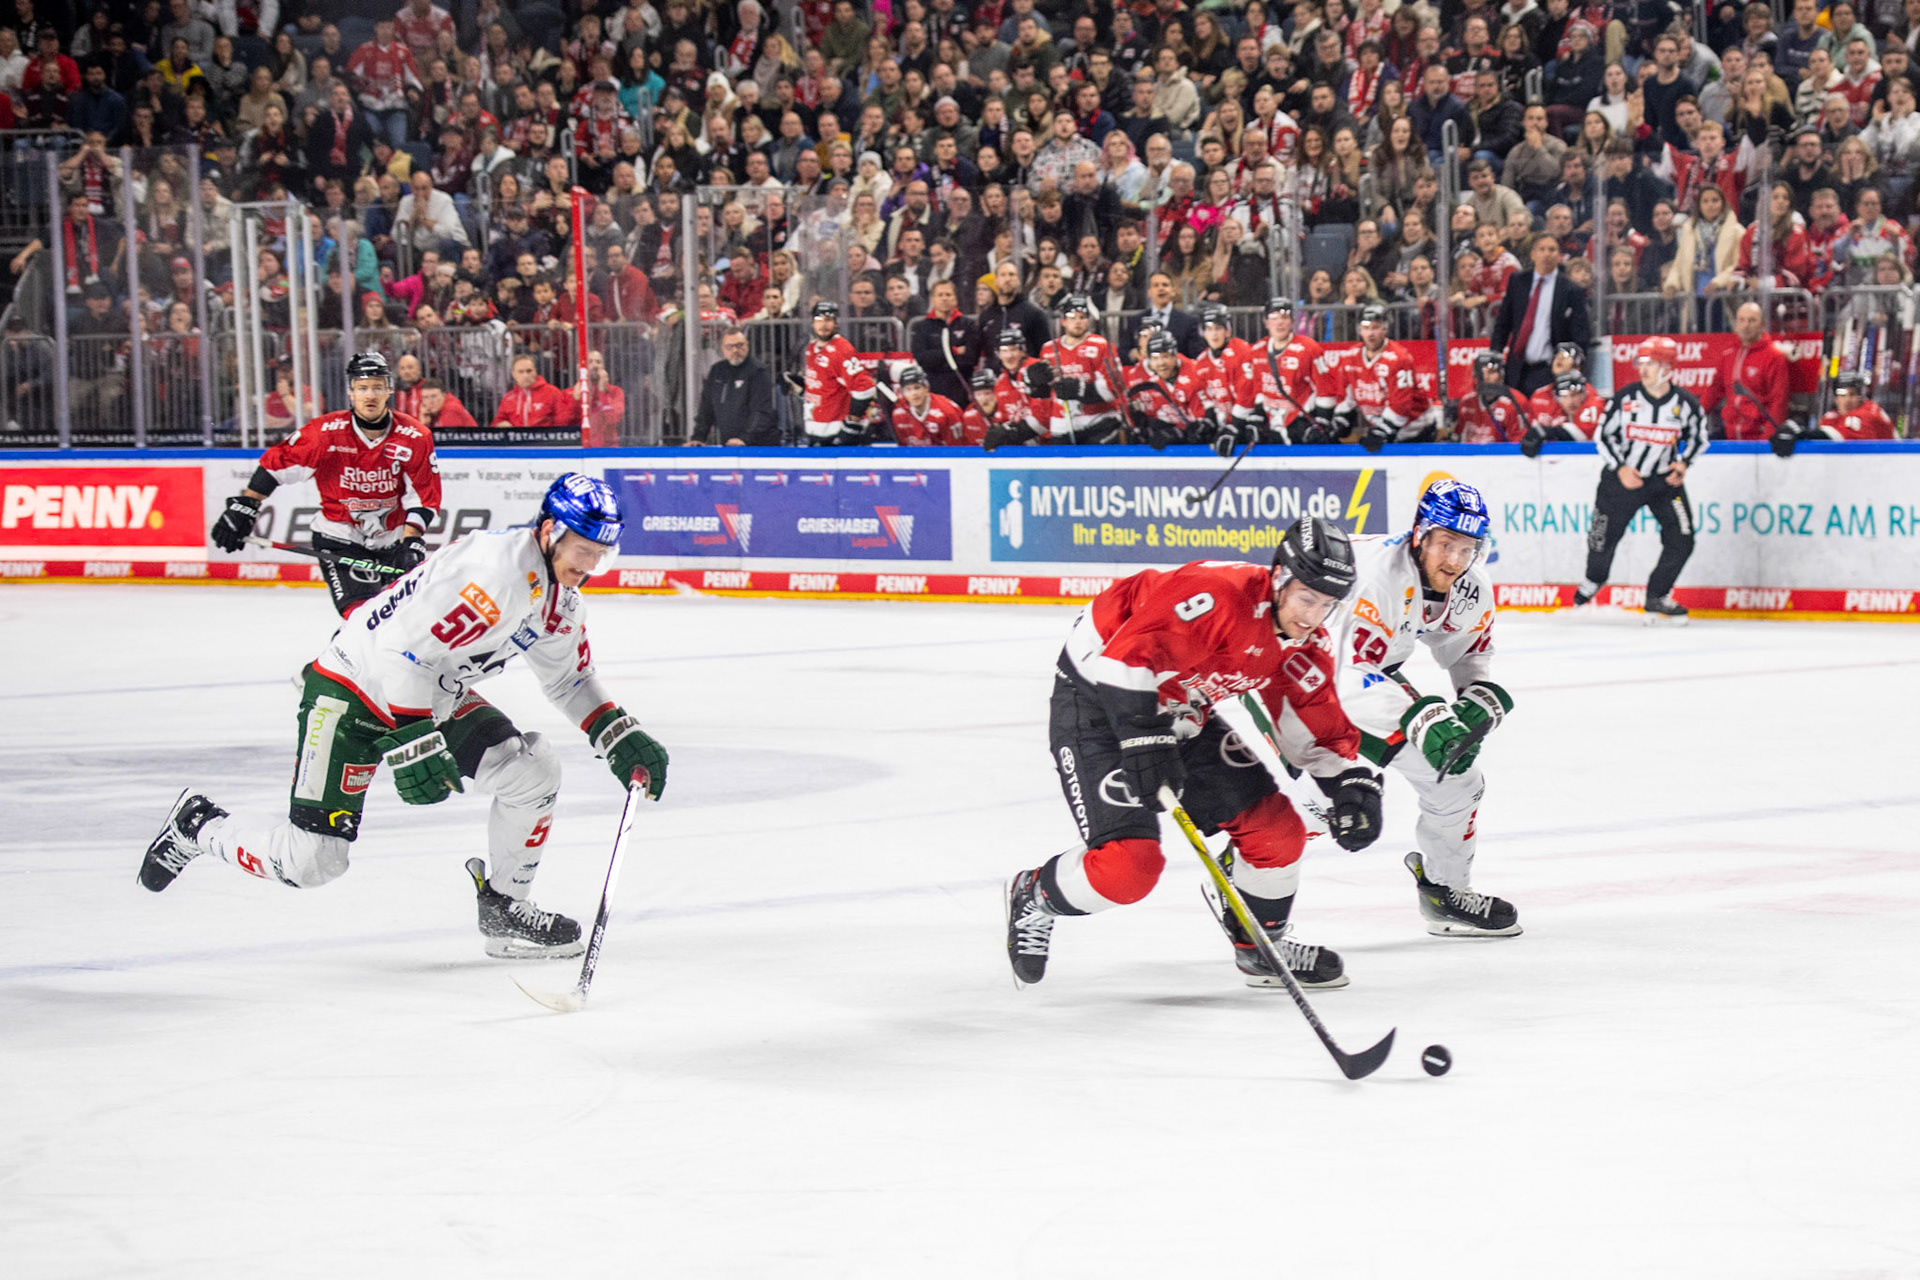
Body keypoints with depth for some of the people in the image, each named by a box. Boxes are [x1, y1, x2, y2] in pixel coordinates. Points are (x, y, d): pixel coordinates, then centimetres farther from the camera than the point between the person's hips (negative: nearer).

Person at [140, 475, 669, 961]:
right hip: (353, 687, -9)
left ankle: (504, 909, 9)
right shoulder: (497, 570, -28)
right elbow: (406, 647, -32)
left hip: (436, 695, 9)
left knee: (533, 768, -7)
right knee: (313, 859, -11)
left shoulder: (561, 596, 3)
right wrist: (414, 742, -35)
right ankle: (200, 824, 15)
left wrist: (620, 738, 8)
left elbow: (570, 677, 19)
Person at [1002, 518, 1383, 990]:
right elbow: (1128, 654, -37)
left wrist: (1352, 783, -10)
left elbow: (1321, 730, 7)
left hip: (1182, 717, 8)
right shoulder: (1218, 595, -31)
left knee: (1277, 828, 1)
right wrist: (1144, 740, -41)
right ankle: (1033, 897, 10)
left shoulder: (1306, 648, -4)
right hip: (1098, 698, -8)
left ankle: (1263, 947, 24)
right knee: (1129, 863, -20)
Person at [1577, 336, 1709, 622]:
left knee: (1681, 539, -10)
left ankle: (1657, 598, 8)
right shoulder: (1625, 397, -12)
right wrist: (1620, 468, -14)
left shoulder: (1685, 403, -10)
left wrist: (1683, 463, -10)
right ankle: (1593, 582, 40)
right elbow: (1603, 435, -3)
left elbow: (1698, 437, 6)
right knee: (1604, 538, 6)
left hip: (1665, 480, 1)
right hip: (1622, 478, -1)